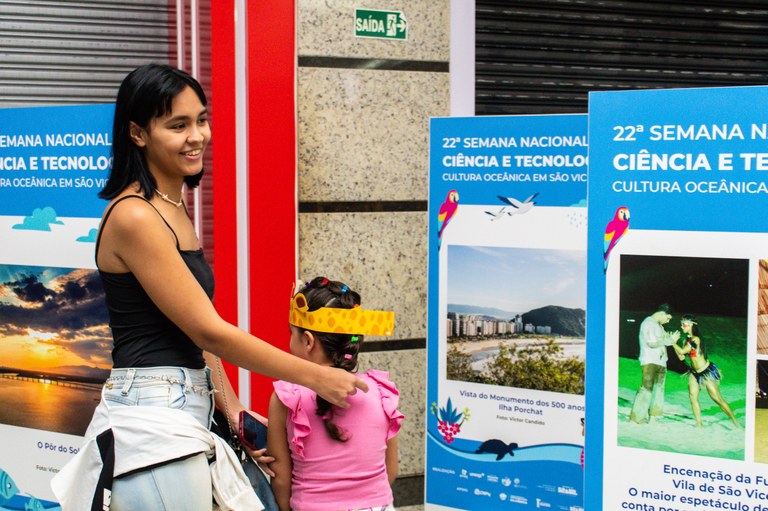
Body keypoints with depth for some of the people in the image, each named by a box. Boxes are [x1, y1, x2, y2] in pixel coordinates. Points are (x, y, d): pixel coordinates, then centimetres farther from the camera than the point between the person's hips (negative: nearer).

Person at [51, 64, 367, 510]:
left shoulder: (175, 210, 15)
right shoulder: (133, 217, -15)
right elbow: (207, 330, -16)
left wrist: (233, 408, 7)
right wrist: (316, 377, -12)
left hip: (179, 416, 9)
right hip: (153, 420, -9)